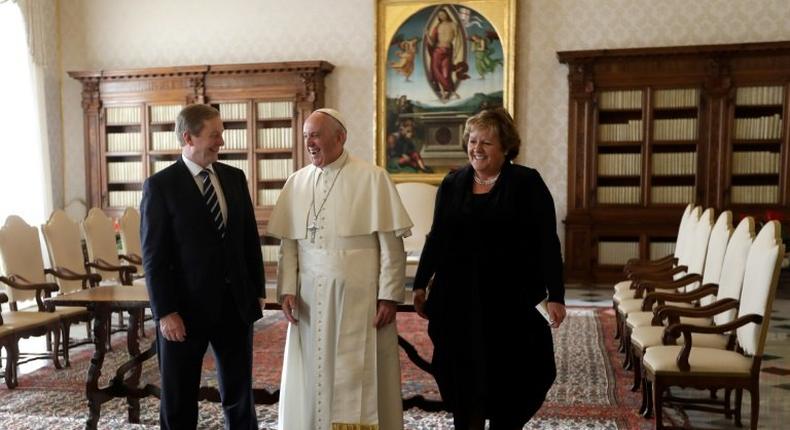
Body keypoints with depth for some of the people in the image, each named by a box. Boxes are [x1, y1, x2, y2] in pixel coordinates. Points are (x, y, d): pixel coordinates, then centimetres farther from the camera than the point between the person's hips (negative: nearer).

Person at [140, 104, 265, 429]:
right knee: (178, 402, 12)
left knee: (240, 395, 15)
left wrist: (258, 291, 8)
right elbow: (154, 256, -10)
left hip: (235, 304, 4)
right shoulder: (160, 186, -8)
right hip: (186, 307, -4)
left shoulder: (234, 177, 6)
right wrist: (165, 312, -14)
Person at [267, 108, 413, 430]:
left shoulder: (372, 178, -5)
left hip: (360, 297, -4)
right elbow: (288, 244, 8)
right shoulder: (297, 182, 7)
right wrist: (287, 290, -1)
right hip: (311, 298, 4)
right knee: (313, 378, 12)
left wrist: (389, 295, -9)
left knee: (359, 380, 5)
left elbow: (390, 244, -6)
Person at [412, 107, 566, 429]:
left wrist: (555, 295, -11)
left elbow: (546, 242, -6)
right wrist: (420, 284, 11)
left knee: (507, 375, 7)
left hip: (509, 297, -3)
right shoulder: (452, 184, 6)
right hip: (458, 297, 3)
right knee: (463, 375, 9)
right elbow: (436, 238, 11)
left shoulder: (527, 183, -4)